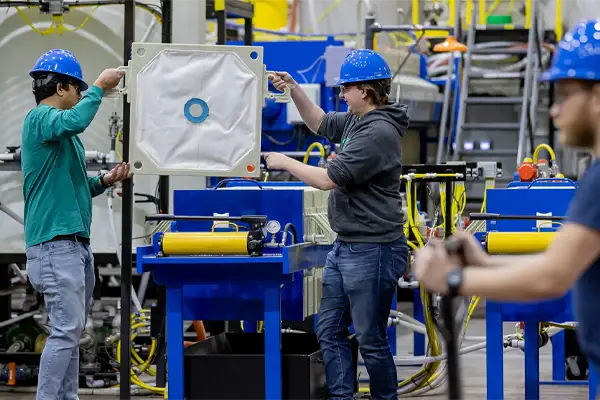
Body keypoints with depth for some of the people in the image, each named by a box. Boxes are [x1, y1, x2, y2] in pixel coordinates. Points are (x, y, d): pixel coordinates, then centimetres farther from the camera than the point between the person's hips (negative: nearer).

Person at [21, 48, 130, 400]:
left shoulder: (64, 135, 19)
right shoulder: (41, 118, -9)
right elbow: (74, 121, -32)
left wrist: (104, 181, 9)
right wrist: (99, 88, -20)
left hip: (76, 244, 10)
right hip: (55, 243, -10)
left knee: (73, 331, 10)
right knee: (66, 331, -13)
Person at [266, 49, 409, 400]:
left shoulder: (379, 133, -20)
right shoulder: (356, 120, 9)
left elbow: (329, 179, -22)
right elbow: (320, 123, 28)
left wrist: (284, 163, -9)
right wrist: (295, 89, 13)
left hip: (372, 251, -10)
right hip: (345, 247, 10)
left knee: (371, 339, -2)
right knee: (329, 330, 10)